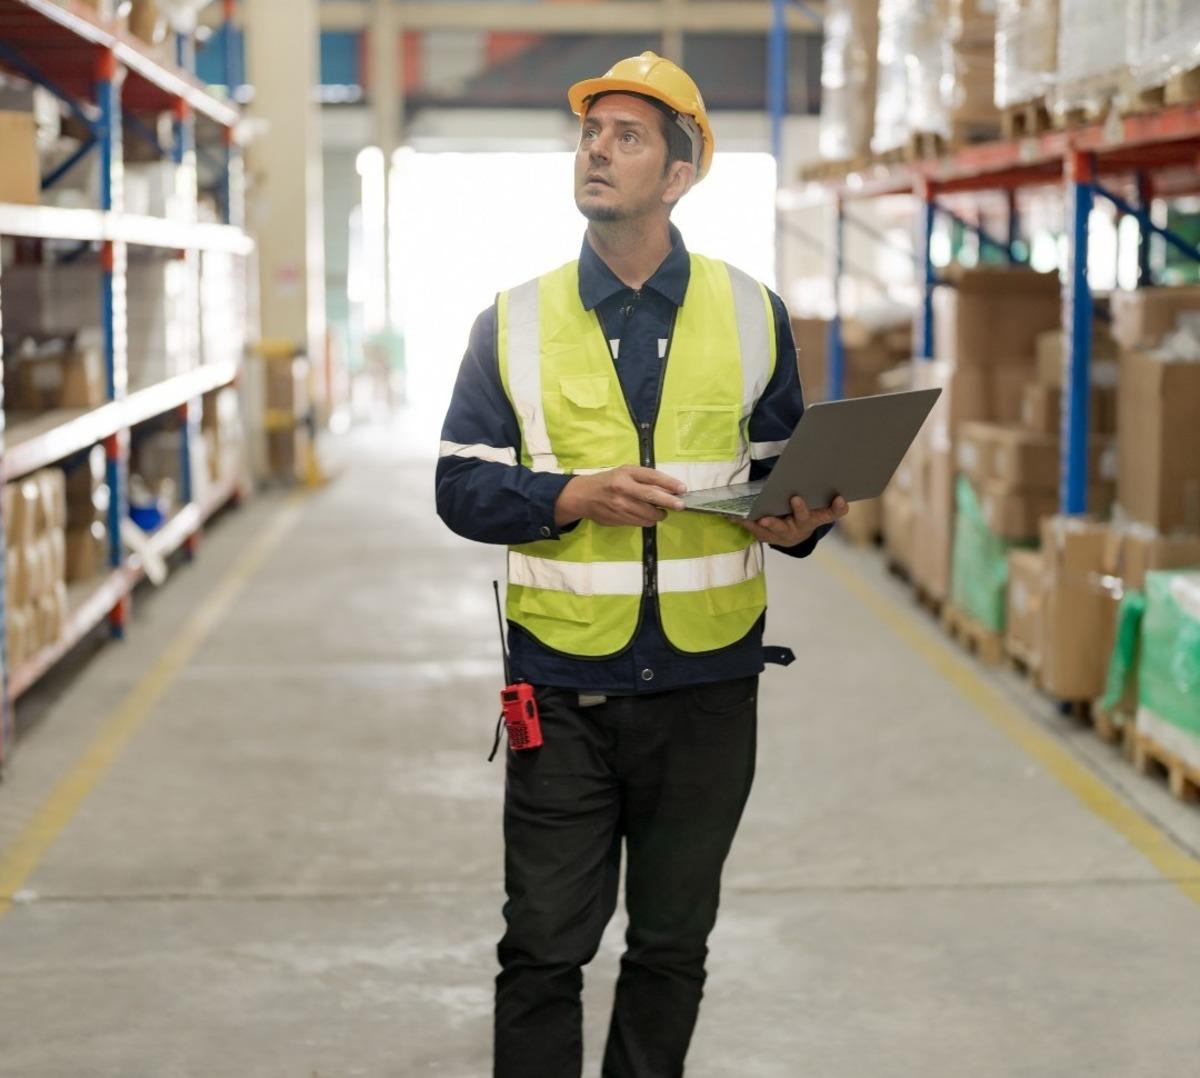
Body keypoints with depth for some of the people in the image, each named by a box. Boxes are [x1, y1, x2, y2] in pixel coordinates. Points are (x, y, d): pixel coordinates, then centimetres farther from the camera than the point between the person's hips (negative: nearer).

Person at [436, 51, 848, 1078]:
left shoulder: (751, 315, 4)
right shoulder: (515, 322, 2)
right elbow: (462, 488, 0)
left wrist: (796, 521, -13)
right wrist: (574, 498, -17)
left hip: (707, 691, 1)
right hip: (564, 694, -1)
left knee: (673, 944, 13)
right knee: (543, 950, 4)